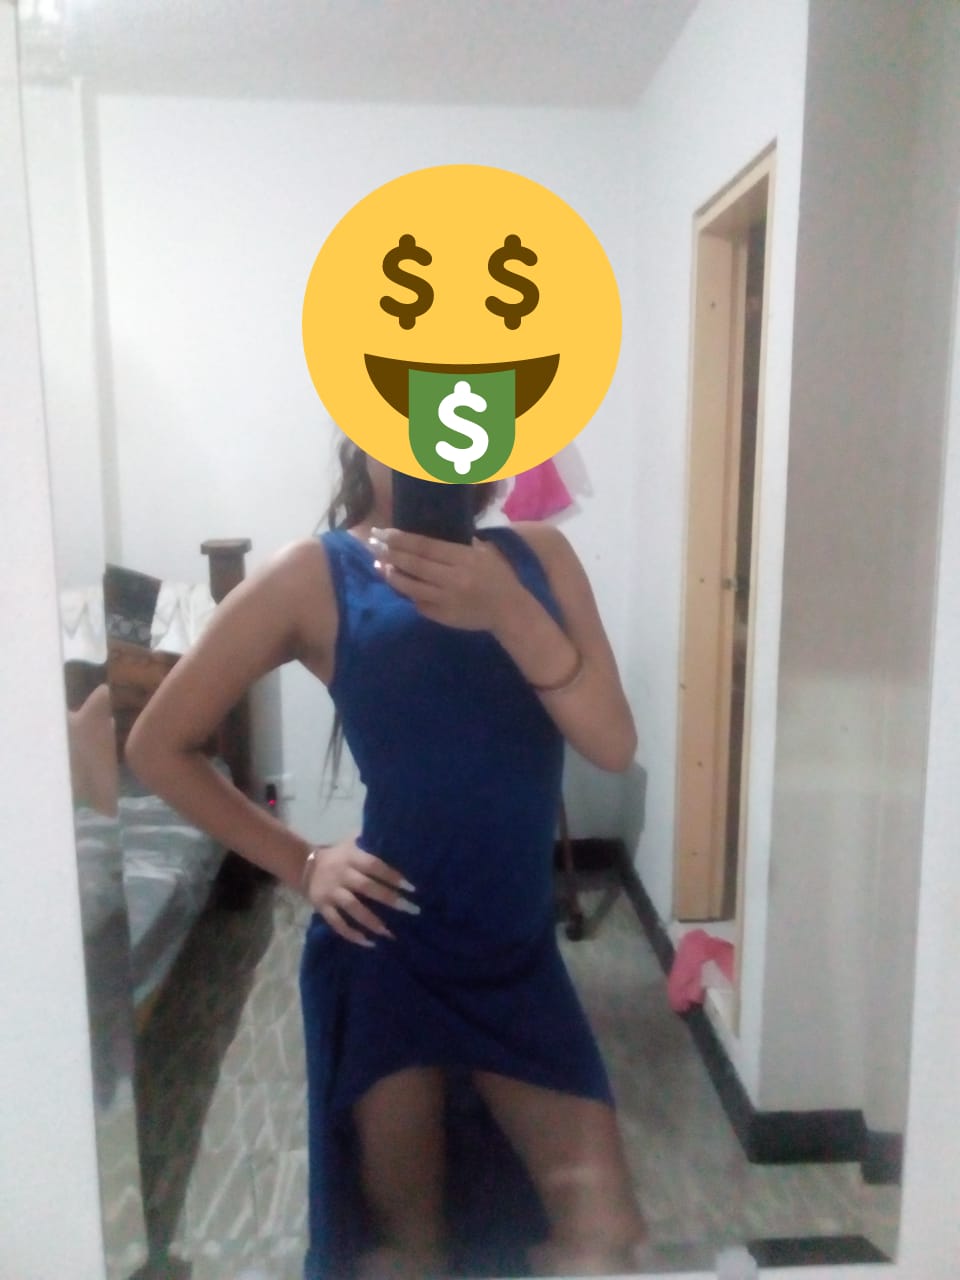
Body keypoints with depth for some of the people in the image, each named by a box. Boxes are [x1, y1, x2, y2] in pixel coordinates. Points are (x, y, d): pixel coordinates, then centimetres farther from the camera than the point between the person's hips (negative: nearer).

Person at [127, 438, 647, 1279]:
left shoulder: (538, 556, 2)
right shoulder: (316, 574, -8)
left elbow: (615, 744, -9)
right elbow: (159, 747, -1)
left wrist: (506, 609, -24)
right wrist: (302, 865, -5)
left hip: (519, 952, 3)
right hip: (386, 951, -3)